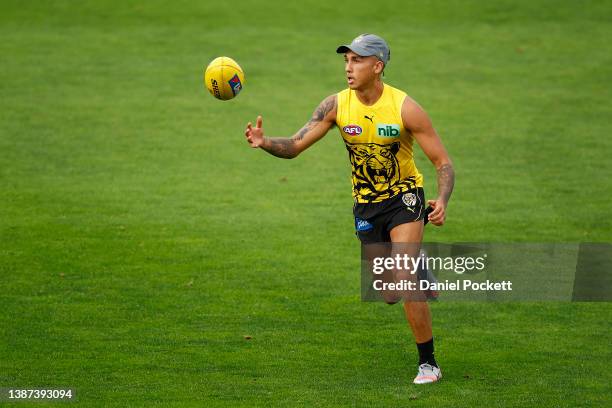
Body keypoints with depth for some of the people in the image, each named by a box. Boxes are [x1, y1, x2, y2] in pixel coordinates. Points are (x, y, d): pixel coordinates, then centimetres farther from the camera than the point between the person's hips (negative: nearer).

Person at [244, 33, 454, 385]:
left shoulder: (404, 108, -18)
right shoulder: (336, 105, -9)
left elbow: (443, 162, -14)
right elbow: (295, 146, -11)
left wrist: (442, 201, -32)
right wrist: (265, 143, -33)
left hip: (404, 198, -4)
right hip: (366, 207, 4)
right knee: (390, 295, 9)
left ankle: (429, 363, -8)